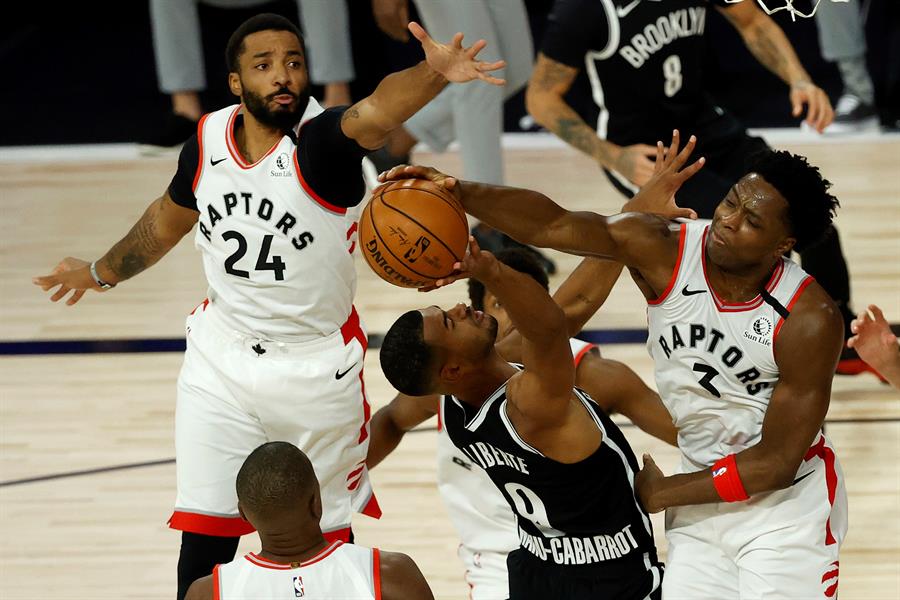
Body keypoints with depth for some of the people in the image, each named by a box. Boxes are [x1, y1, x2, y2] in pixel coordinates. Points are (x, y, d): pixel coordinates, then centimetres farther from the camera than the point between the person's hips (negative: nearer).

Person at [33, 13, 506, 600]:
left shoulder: (322, 140, -22)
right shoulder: (207, 142, -7)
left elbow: (376, 111, -47)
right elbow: (168, 219, 15)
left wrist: (432, 74, -69)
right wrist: (102, 273, 30)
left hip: (318, 369, -3)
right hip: (221, 360, 3)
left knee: (326, 533, 12)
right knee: (204, 533, 3)